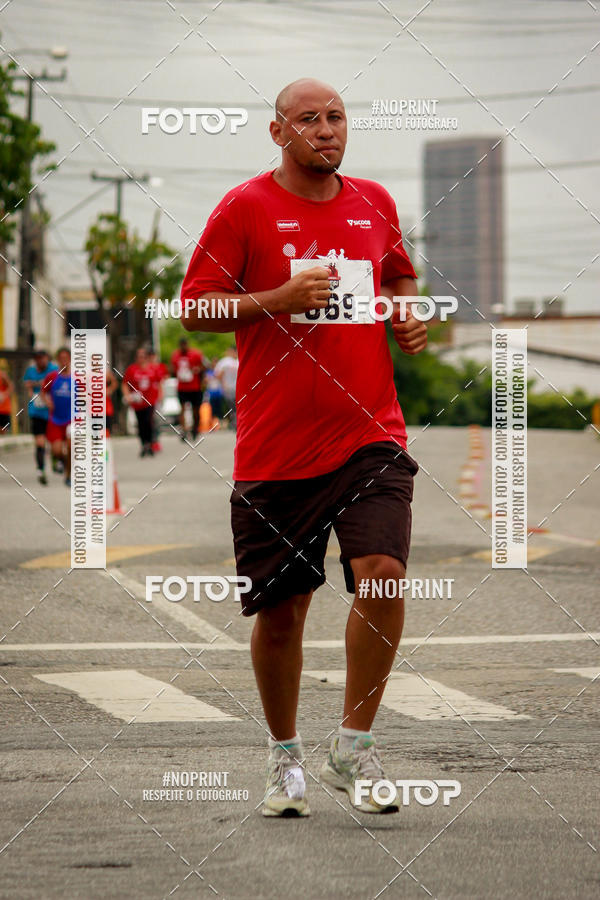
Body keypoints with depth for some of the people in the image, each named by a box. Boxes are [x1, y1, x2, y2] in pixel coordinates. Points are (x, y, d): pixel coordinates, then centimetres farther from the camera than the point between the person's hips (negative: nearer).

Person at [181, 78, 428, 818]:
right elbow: (196, 307, -2)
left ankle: (353, 748, -3)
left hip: (369, 436, 2)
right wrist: (281, 299, -15)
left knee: (383, 574, -17)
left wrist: (407, 315, 8)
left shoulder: (374, 203, 12)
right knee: (280, 609, 4)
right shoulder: (245, 208, -1)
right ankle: (284, 756, 26)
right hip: (274, 444, -2)